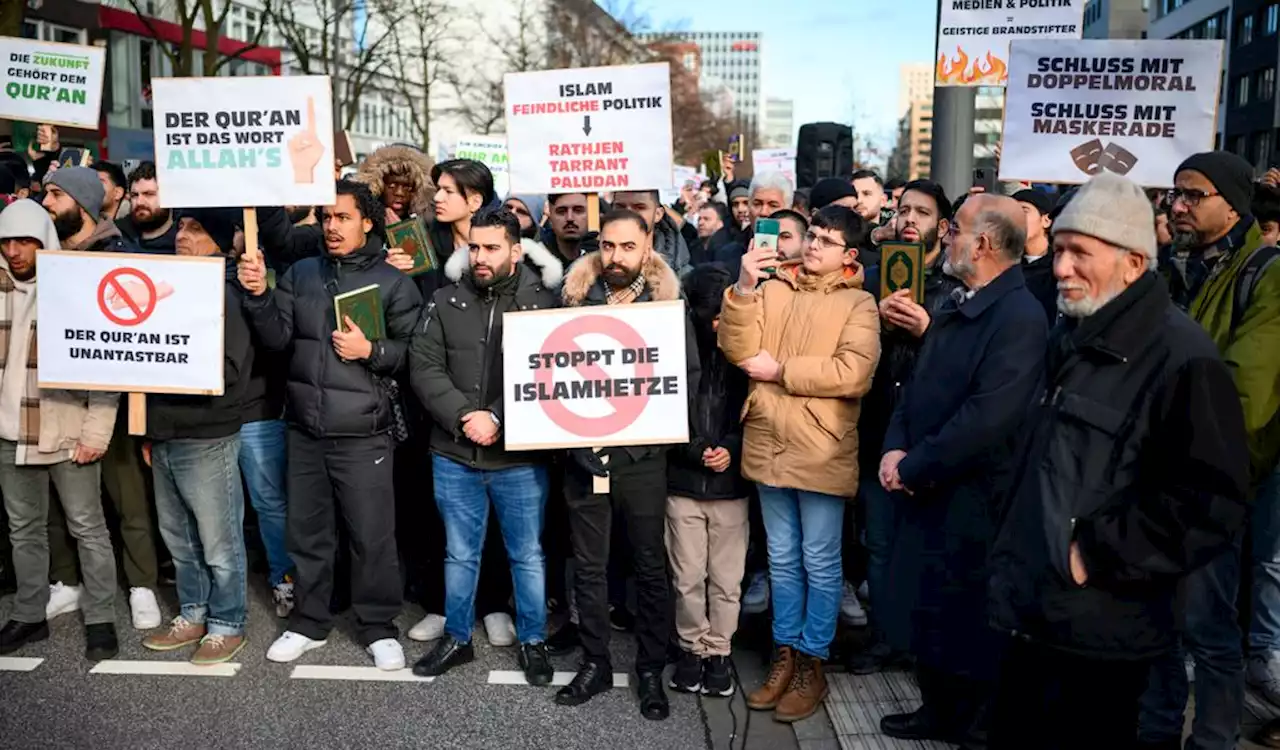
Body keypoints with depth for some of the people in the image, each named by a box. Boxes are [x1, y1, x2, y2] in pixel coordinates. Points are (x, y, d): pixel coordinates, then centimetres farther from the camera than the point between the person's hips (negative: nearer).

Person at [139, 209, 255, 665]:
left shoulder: (227, 293, -10)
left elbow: (226, 369, -19)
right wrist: (150, 428, 15)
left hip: (207, 438, -8)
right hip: (164, 436, 8)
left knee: (219, 542, 3)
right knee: (179, 538, 17)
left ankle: (227, 625, 16)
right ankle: (193, 615, 30)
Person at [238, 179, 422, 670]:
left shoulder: (393, 282, -1)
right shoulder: (300, 273, 10)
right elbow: (278, 340, 4)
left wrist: (371, 350, -19)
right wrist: (259, 296, -10)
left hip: (363, 432, -4)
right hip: (304, 428, 4)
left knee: (372, 536, 3)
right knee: (306, 531, 14)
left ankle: (379, 629, 19)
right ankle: (309, 622, 31)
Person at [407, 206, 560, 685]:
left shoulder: (542, 301, -4)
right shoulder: (446, 300, 4)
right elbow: (424, 367, -2)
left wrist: (497, 418, -19)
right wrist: (462, 416, -14)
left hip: (521, 456, -2)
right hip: (454, 454, 2)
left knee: (527, 555, 11)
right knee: (459, 554, 16)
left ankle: (533, 642, 28)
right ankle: (457, 638, 33)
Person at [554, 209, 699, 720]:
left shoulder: (667, 303, -1)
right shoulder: (574, 298, 4)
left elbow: (689, 376, -2)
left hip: (641, 454, -2)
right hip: (584, 451, 2)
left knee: (649, 566, 8)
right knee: (587, 565, 11)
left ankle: (651, 670, 23)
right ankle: (595, 663, 27)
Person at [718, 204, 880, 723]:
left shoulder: (858, 304, -2)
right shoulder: (773, 290, 8)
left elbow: (853, 373, -17)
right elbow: (738, 351, -4)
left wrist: (780, 370, -12)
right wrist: (744, 289, -16)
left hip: (822, 452, -4)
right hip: (768, 446, 4)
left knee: (820, 563, 8)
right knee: (782, 560, 15)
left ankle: (812, 663, 22)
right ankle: (785, 655, 29)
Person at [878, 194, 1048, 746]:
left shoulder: (1020, 317, -19)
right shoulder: (955, 306, 12)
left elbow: (987, 419, -25)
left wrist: (915, 468, -18)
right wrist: (895, 450, -2)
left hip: (970, 500, -8)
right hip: (925, 492, 9)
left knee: (965, 620, 6)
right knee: (927, 607, 19)